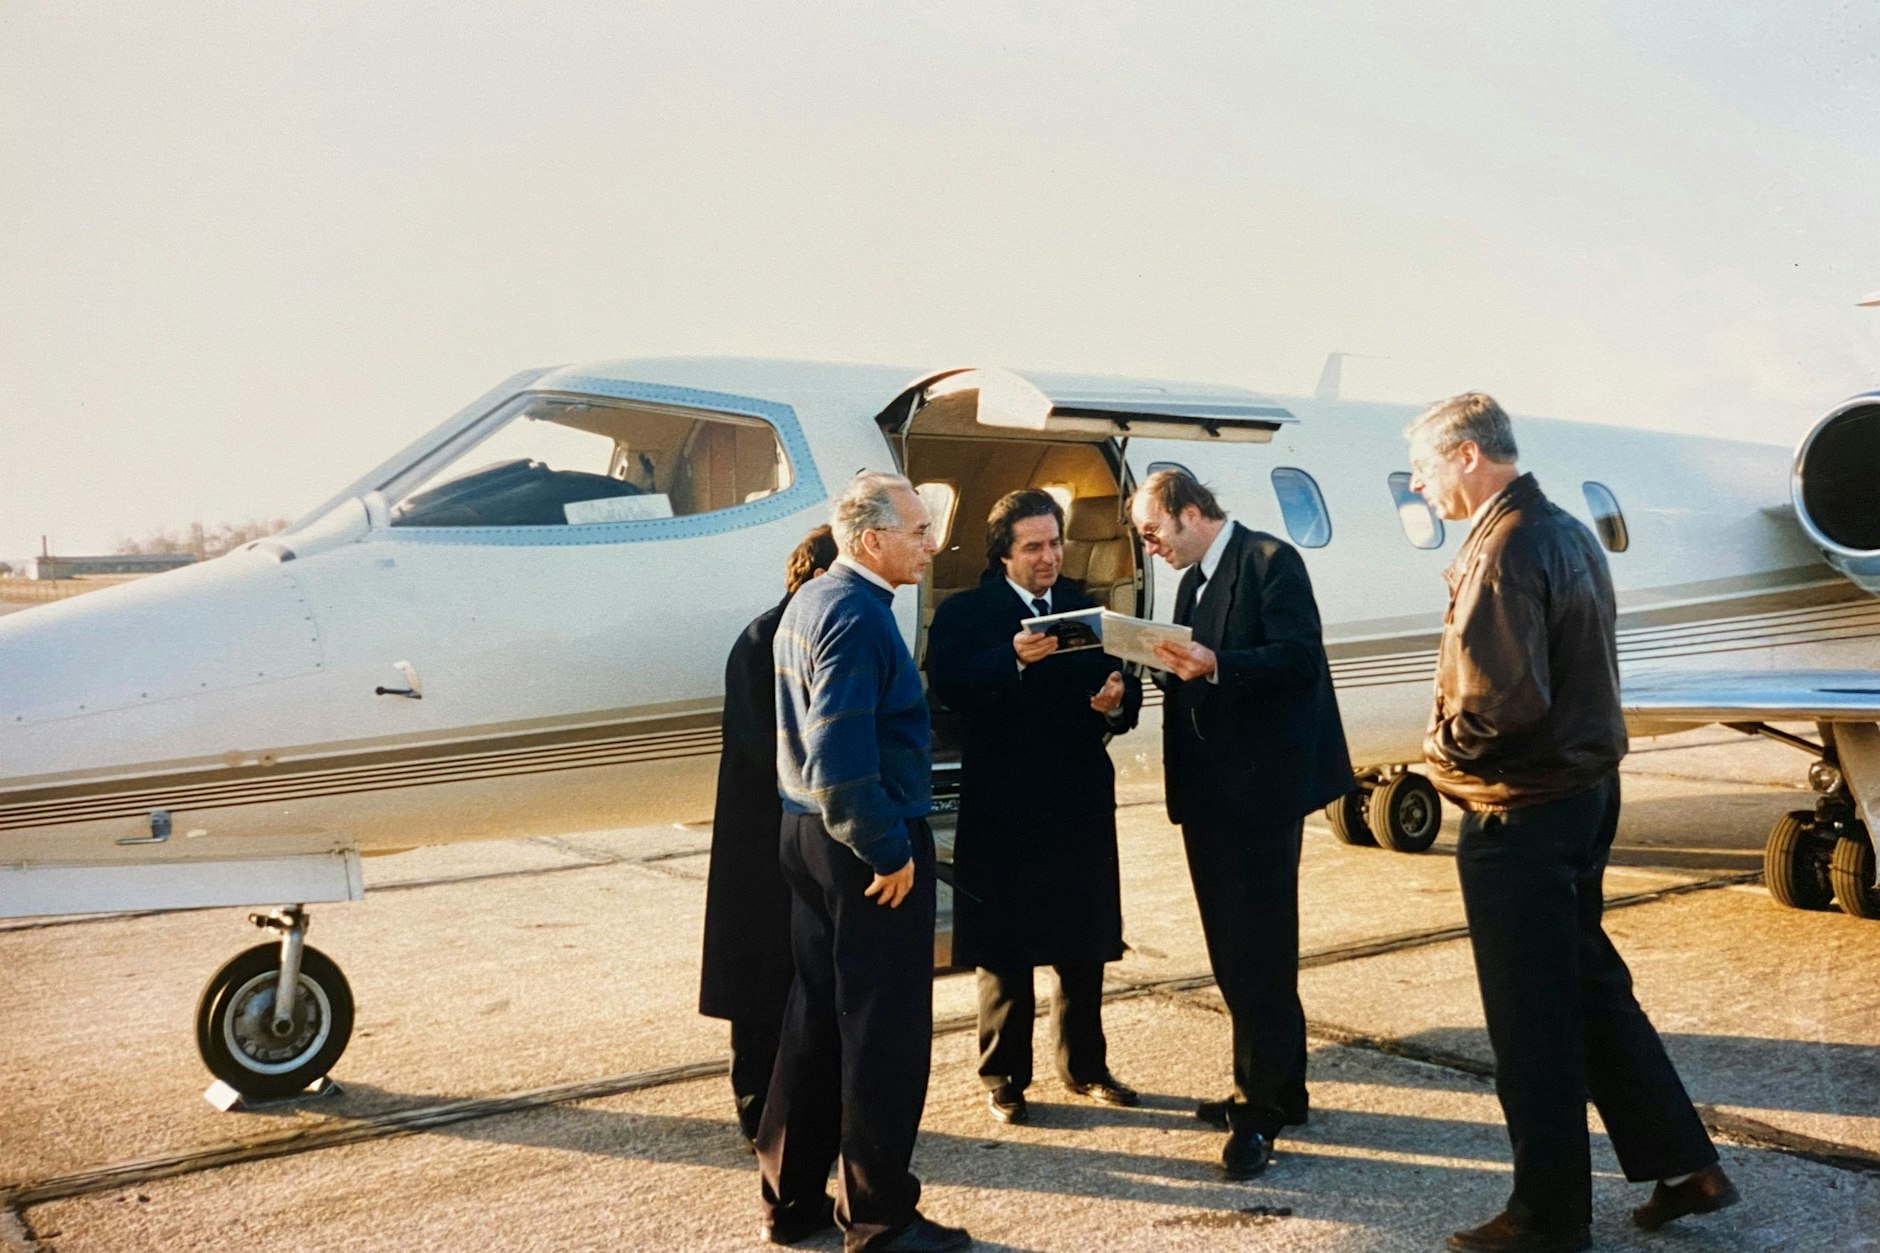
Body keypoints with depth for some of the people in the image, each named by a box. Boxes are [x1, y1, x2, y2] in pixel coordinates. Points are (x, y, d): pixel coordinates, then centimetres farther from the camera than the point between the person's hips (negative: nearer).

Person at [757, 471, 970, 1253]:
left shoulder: (809, 601, 11)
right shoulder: (856, 615, -19)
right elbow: (840, 756, -26)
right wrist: (889, 852, -19)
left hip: (808, 837, 10)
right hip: (867, 848, -10)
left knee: (815, 1019, 16)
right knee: (885, 1032, 2)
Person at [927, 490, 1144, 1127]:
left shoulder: (1086, 609, 11)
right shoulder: (964, 613, -3)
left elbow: (1122, 681, 4)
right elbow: (948, 684, -21)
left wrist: (1117, 702, -18)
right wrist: (1014, 659, -34)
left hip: (1081, 801, 4)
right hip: (1002, 806, -4)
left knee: (1085, 943, 15)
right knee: (1004, 950, 7)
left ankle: (1085, 1066, 32)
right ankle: (1004, 1076, 22)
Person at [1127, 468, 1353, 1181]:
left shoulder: (1270, 561, -9)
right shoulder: (1193, 581, 17)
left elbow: (1301, 659, -20)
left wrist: (1216, 665, -31)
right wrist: (1168, 665, 0)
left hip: (1262, 785, -9)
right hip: (1209, 791, 9)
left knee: (1259, 950, -5)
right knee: (1231, 947, 15)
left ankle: (1265, 1108, 5)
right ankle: (1262, 1087, 29)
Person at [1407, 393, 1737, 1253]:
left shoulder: (1504, 552, -20)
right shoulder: (1569, 533, 10)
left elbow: (1504, 701, -27)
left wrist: (1443, 750, -9)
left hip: (1519, 814, -10)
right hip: (1586, 788, 10)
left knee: (1531, 1020, 3)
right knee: (1591, 984, 21)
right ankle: (1681, 1164, 30)